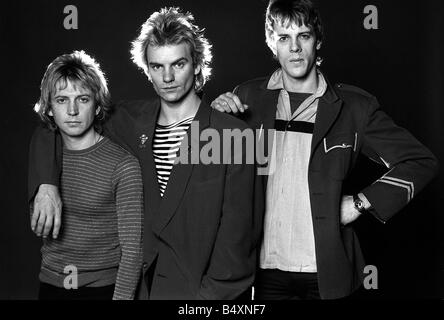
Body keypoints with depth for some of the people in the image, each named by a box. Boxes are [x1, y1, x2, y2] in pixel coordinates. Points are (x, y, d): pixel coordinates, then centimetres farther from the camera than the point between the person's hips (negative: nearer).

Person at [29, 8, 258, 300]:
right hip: (141, 284, 4)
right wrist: (47, 185, -6)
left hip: (202, 288, -3)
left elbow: (237, 229, -11)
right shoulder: (130, 121, 2)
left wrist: (212, 293, -16)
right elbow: (52, 131, 10)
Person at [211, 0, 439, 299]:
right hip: (267, 268, 1)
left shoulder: (354, 106, -2)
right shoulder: (248, 97, 2)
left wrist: (361, 203, -6)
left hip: (327, 271, -1)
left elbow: (421, 162, 3)